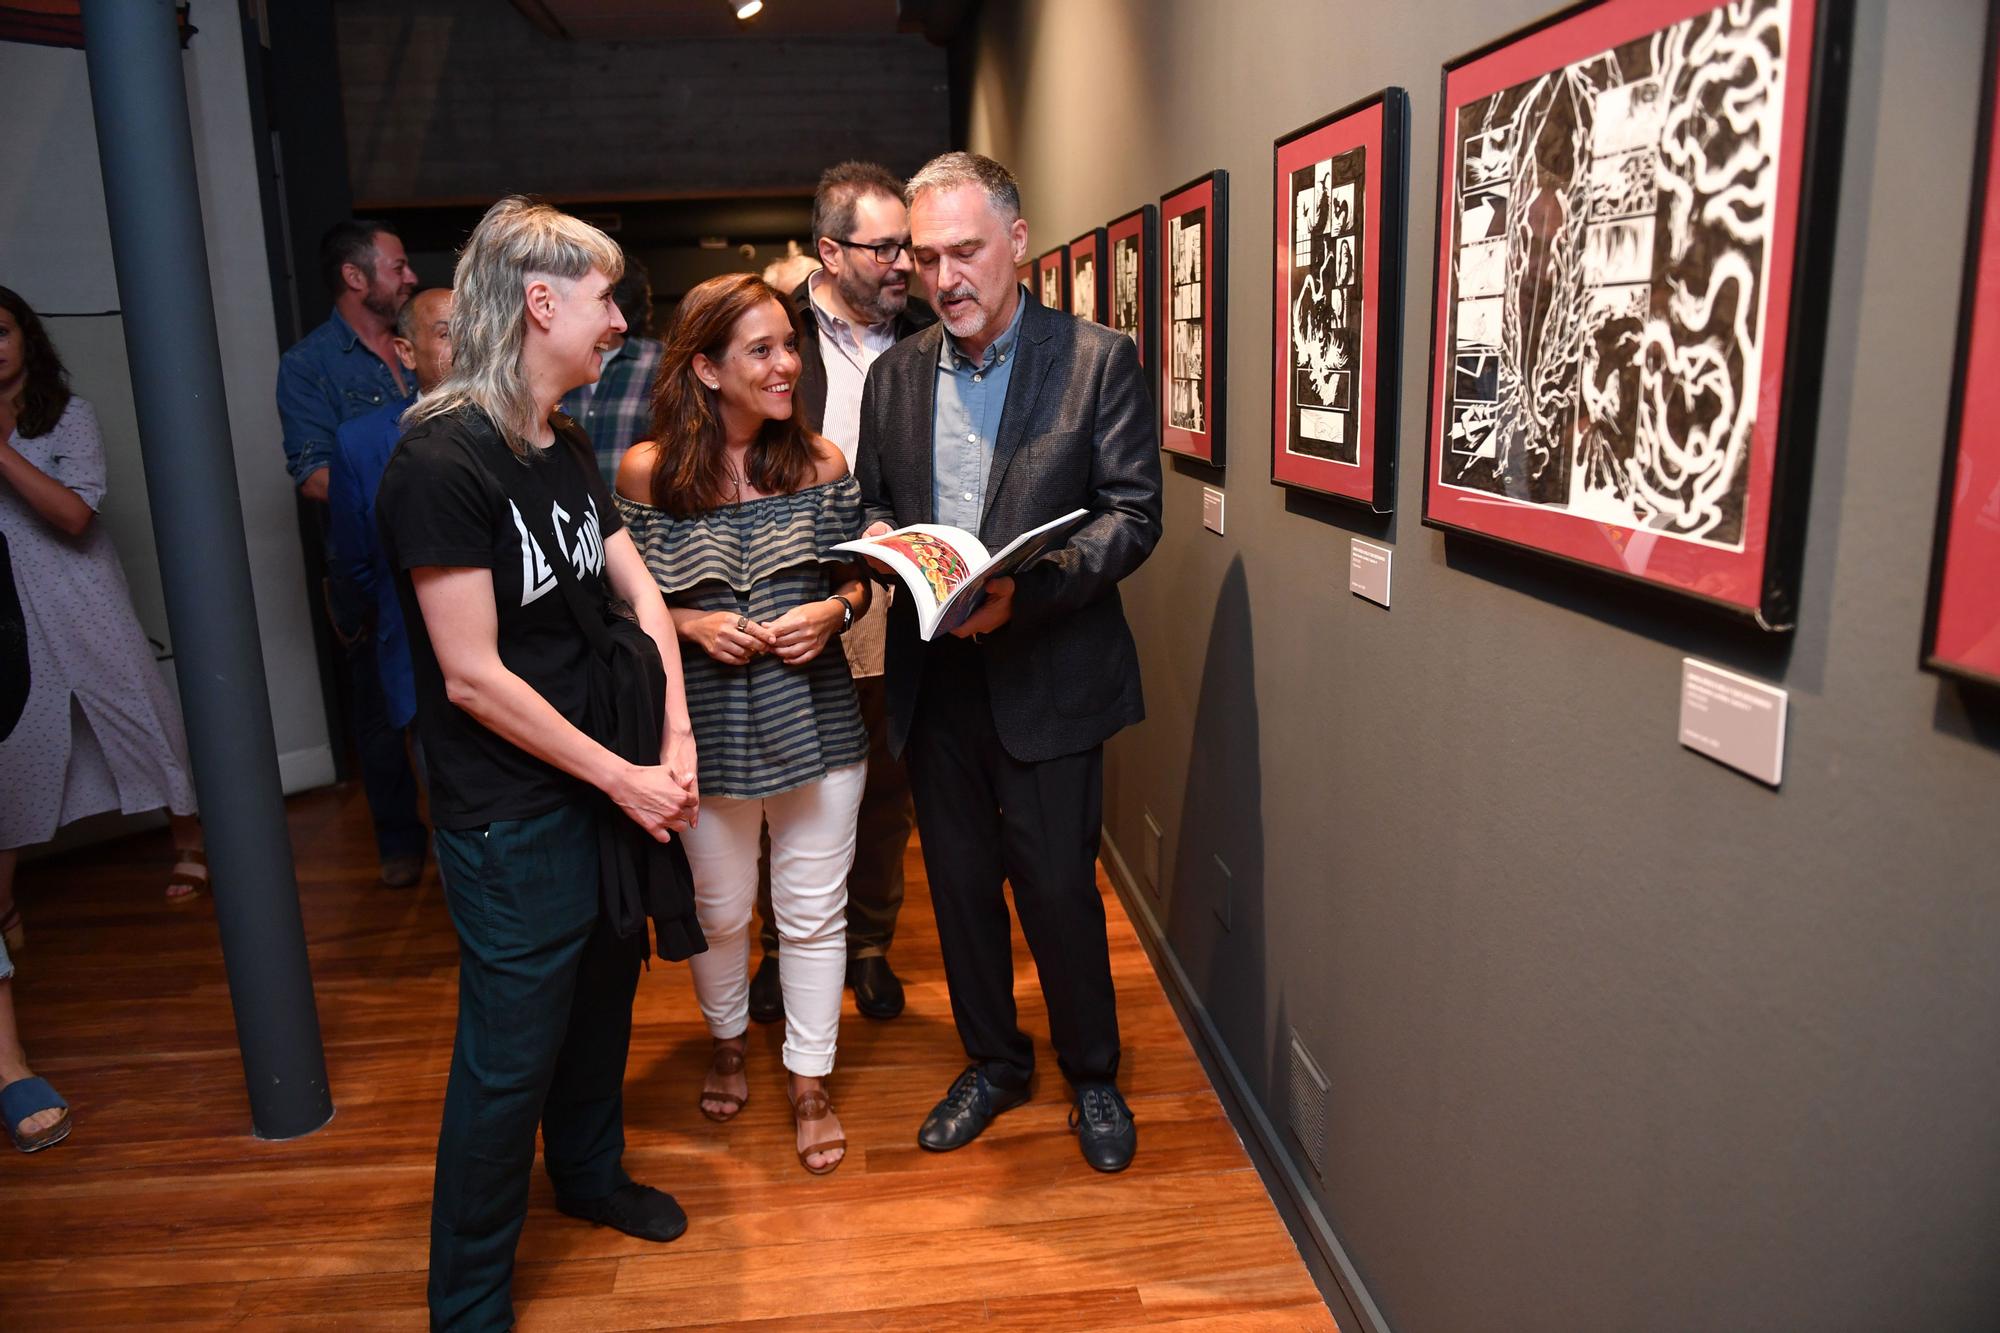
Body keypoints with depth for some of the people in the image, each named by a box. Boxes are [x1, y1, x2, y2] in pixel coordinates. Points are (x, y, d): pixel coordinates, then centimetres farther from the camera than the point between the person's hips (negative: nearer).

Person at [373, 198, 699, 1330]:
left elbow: (641, 592, 5)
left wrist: (677, 749, -6)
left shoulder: (568, 448, 6)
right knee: (509, 1056, 6)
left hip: (603, 783, 8)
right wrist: (625, 778, -15)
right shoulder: (442, 462, -21)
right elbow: (474, 680, -22)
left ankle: (590, 1173, 50)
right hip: (510, 819, -8)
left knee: (603, 987, 24)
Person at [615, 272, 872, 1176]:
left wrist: (833, 610, -13)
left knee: (813, 909, 10)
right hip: (706, 722, -1)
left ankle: (810, 1084, 29)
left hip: (814, 717, 1)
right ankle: (727, 1041, 47)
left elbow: (859, 576, 8)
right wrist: (696, 626, -16)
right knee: (718, 907, 18)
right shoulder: (646, 472, -7)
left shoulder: (819, 463, -3)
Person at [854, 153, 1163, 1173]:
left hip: (1047, 676, -4)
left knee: (1058, 888, 4)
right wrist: (880, 540, -8)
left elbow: (1134, 514, -9)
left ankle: (1092, 1075, 29)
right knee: (959, 882, 15)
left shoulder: (1098, 361, -5)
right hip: (935, 677, 5)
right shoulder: (895, 373, 9)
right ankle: (993, 1062, 36)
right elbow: (871, 503, 17)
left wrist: (1025, 588, -23)